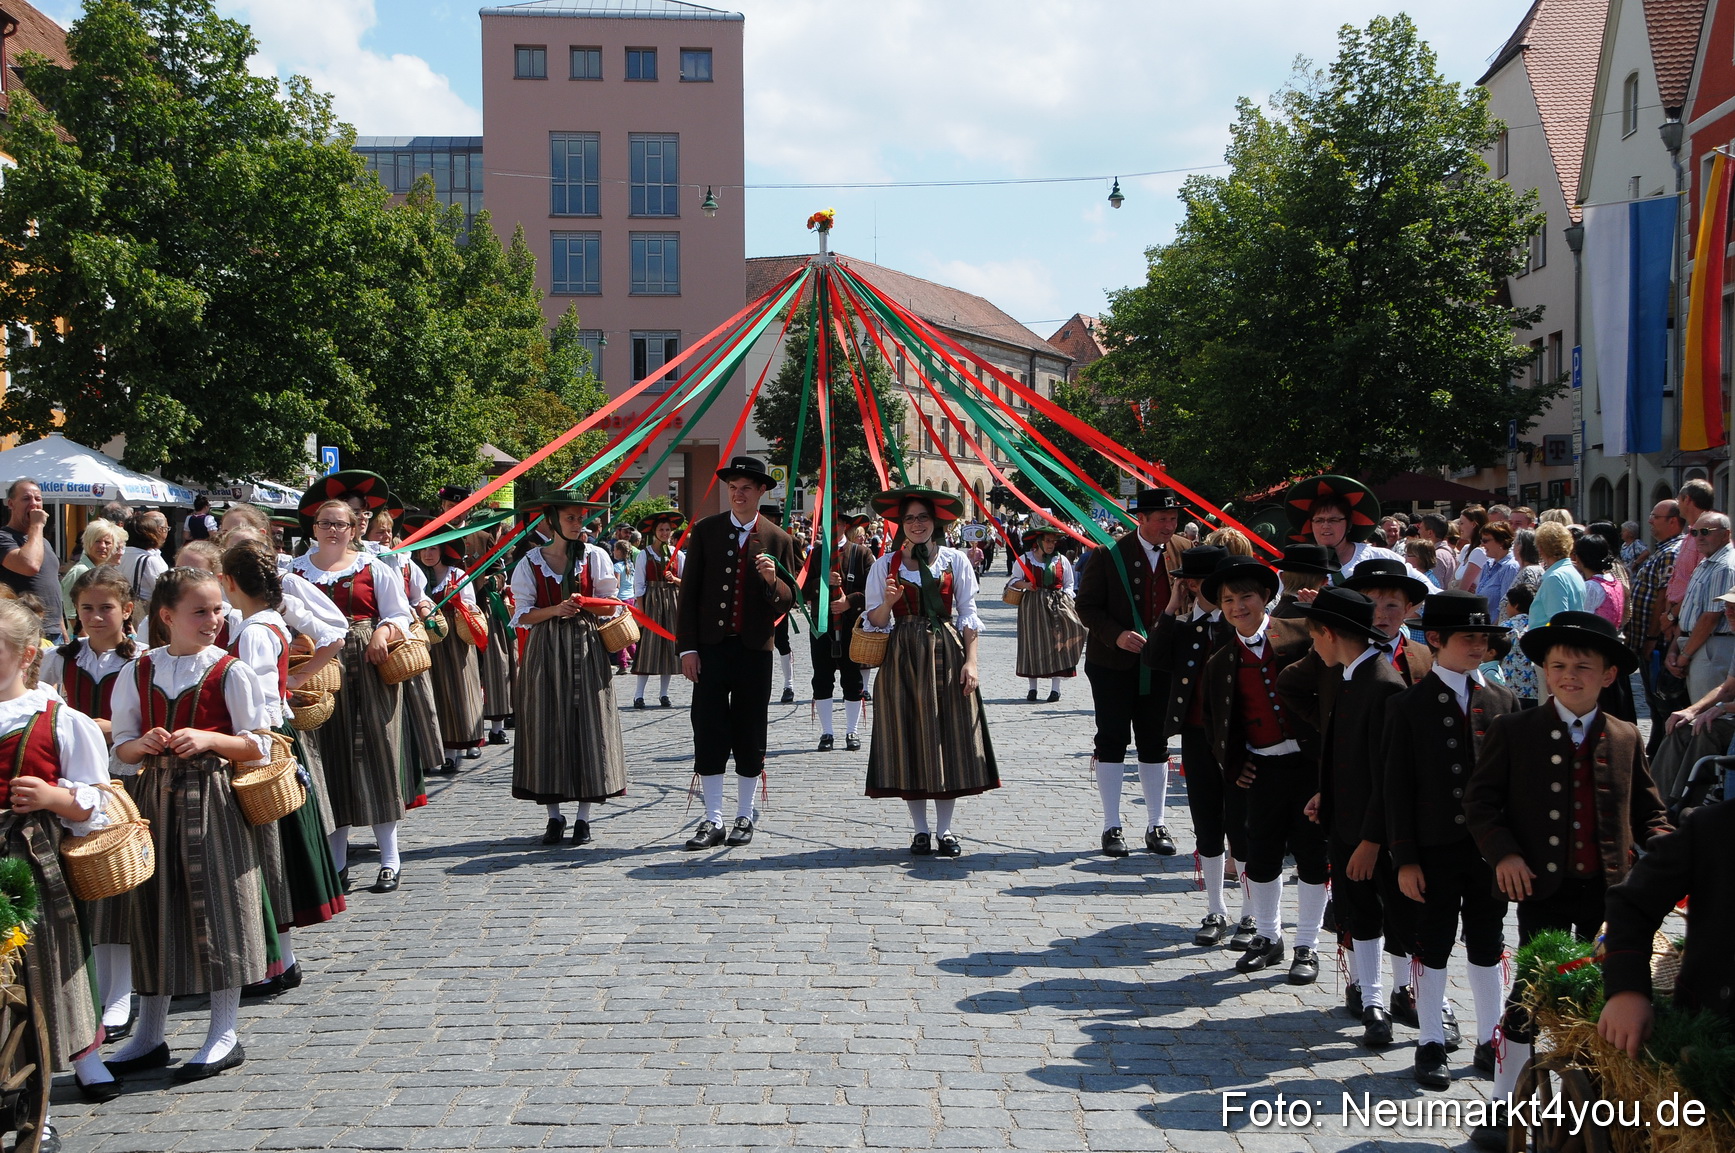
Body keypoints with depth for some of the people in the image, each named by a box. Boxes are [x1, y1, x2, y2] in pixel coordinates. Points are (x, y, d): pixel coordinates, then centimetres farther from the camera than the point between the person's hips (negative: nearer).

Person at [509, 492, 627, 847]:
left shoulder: (595, 557, 3)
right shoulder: (531, 562, 2)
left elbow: (610, 605, 6)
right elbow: (523, 614, 2)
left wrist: (584, 604, -12)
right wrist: (555, 610, -15)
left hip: (586, 648, 0)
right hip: (545, 650, 0)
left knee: (588, 724, -2)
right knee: (548, 726, 0)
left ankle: (583, 817, 6)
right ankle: (554, 816, 10)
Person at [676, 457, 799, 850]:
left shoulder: (778, 540, 4)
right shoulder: (705, 531, 4)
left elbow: (789, 601, 4)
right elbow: (689, 592, 4)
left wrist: (772, 581, -18)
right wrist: (687, 647, -3)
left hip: (754, 650, 0)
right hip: (712, 648, 0)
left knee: (750, 735, 6)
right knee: (709, 732, -1)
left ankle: (744, 818, 18)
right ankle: (713, 820, 6)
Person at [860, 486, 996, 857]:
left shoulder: (956, 560, 6)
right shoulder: (885, 565, 6)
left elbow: (968, 614, 4)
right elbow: (874, 621, 6)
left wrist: (970, 661, -5)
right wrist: (889, 601, -14)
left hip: (947, 654, 0)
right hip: (903, 656, 0)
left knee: (949, 739, 0)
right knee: (909, 739, 1)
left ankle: (944, 829, 11)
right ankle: (920, 830, 12)